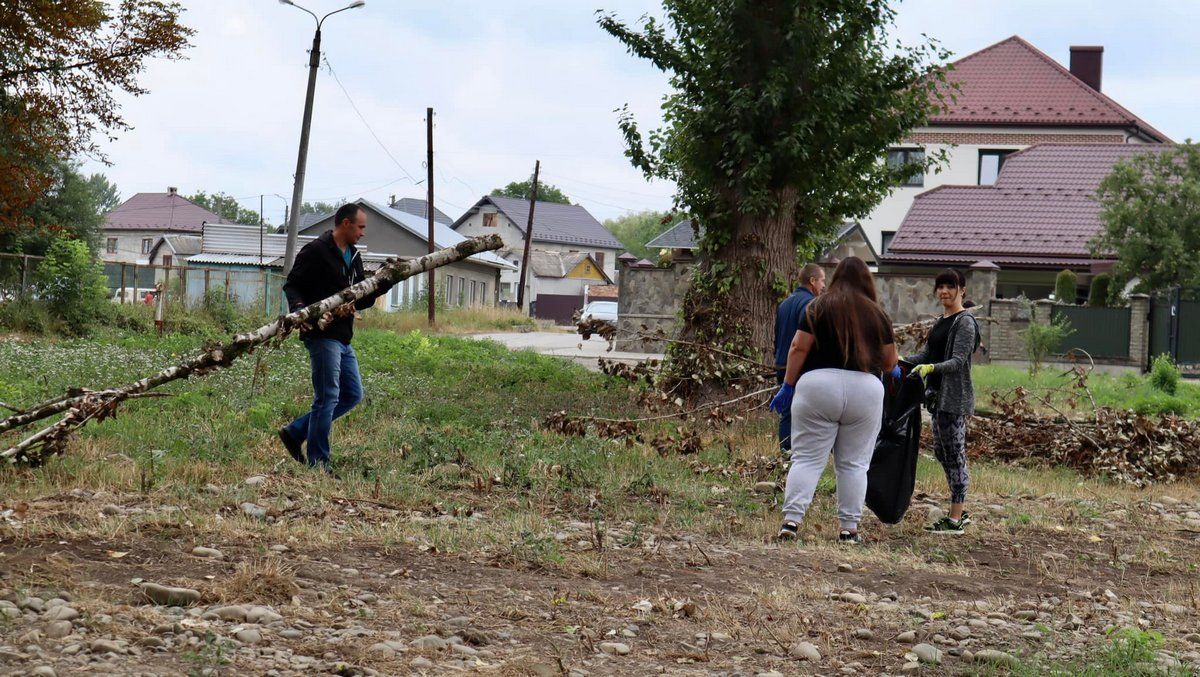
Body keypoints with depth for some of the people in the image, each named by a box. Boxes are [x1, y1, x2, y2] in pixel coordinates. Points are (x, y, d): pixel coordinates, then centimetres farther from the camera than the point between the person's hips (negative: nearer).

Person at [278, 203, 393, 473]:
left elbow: (362, 300, 19)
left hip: (343, 338, 9)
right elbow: (291, 286, -11)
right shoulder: (316, 251, -9)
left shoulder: (353, 256, 17)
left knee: (353, 395, 12)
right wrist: (299, 309, -30)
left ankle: (295, 432, 18)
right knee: (327, 397, -7)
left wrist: (386, 282, 4)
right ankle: (318, 461, 2)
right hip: (322, 335, -9)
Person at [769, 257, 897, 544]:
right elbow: (889, 362, 14)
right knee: (854, 463, 8)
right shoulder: (878, 314, 9)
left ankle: (791, 521, -10)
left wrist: (788, 385, 4)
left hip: (818, 384, -1)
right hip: (865, 390, 1)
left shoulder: (818, 307, 5)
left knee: (807, 458, -1)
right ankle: (849, 528, 8)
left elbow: (799, 348, -2)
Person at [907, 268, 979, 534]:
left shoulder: (965, 322, -11)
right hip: (938, 394, 9)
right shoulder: (942, 321, 17)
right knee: (942, 452, 13)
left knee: (955, 454, -6)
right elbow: (928, 353, 19)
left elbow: (958, 360, -19)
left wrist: (931, 368, -34)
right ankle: (960, 512, 22)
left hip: (954, 397, -9)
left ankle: (955, 520, -3)